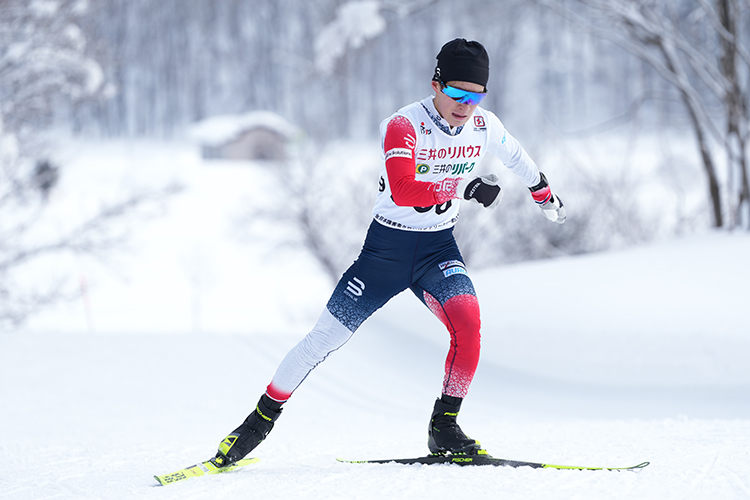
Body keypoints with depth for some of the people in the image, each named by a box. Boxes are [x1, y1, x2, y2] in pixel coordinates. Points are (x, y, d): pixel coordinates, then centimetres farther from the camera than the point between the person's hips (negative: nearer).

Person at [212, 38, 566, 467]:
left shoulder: (484, 126, -4)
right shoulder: (404, 126, -21)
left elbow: (515, 155, 20)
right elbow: (403, 191, -37)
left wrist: (544, 192, 35)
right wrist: (467, 188, -34)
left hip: (438, 249, 3)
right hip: (387, 247, -3)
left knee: (468, 320, -26)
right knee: (326, 337, -2)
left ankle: (444, 429, -12)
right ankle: (263, 418, 16)